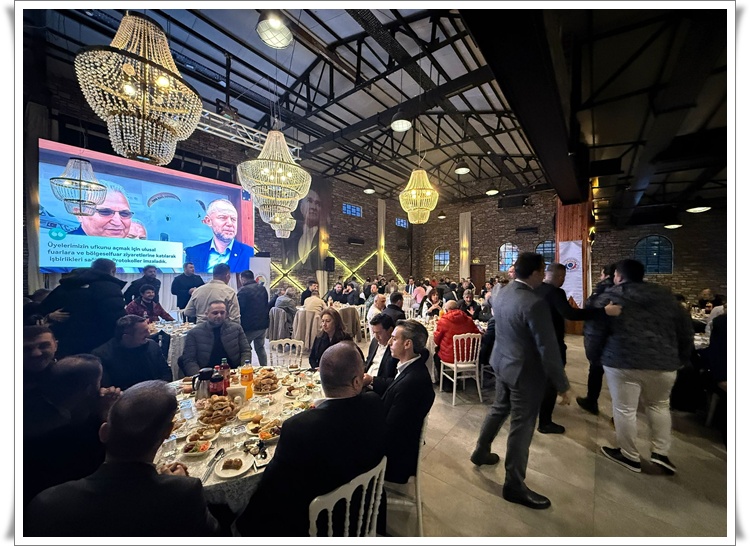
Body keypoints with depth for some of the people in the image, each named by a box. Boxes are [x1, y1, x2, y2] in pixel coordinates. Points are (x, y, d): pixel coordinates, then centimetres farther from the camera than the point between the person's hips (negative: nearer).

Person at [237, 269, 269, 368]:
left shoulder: (243, 290, -14)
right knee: (260, 348, 17)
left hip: (249, 326, -7)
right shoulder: (262, 289, 8)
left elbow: (239, 309, -16)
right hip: (263, 324, 7)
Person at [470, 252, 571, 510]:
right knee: (521, 427, 8)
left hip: (502, 363, 8)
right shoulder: (535, 304, -27)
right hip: (525, 372, -8)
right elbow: (548, 350, -23)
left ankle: (481, 452, 46)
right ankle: (514, 485, 27)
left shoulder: (499, 293, -3)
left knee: (498, 409, 27)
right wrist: (563, 385, -13)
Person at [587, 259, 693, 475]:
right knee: (659, 405, 26)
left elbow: (597, 332, -4)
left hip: (622, 362, -4)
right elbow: (685, 329, 12)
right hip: (663, 363, 5)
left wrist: (595, 356, 11)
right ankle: (661, 452, 25)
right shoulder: (665, 295, 9)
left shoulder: (610, 297, -3)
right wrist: (682, 358, 24)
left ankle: (630, 456, 21)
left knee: (624, 410, 9)